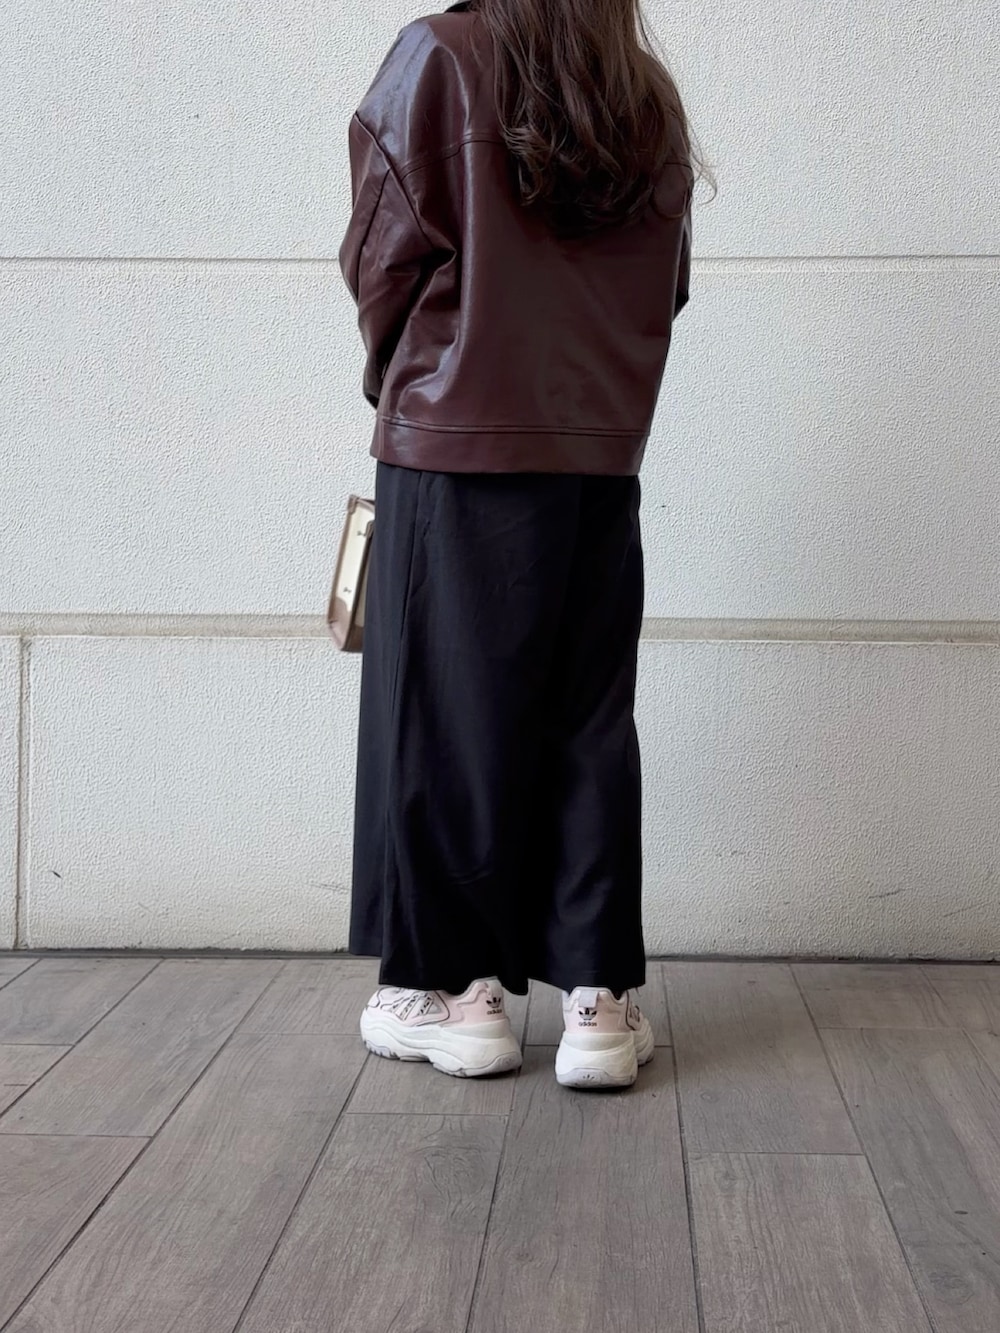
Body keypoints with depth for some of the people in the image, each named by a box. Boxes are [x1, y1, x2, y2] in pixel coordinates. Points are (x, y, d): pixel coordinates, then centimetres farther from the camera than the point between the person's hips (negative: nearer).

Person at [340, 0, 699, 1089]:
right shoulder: (653, 103, 10)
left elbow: (381, 262, -2)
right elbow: (665, 289, 12)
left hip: (456, 448, -4)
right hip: (602, 461, 4)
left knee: (446, 713, 5)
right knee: (589, 724, 7)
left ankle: (454, 986, 10)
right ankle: (599, 997, 7)